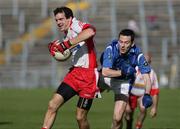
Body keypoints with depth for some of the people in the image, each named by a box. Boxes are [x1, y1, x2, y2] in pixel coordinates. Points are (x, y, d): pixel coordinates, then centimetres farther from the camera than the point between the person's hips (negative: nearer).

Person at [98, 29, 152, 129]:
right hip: (107, 77, 1)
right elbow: (105, 72, -27)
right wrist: (123, 72, -32)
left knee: (117, 119, -11)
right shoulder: (111, 49, -26)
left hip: (123, 82, -1)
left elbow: (146, 77, -23)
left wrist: (147, 95, -38)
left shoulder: (138, 55, -23)